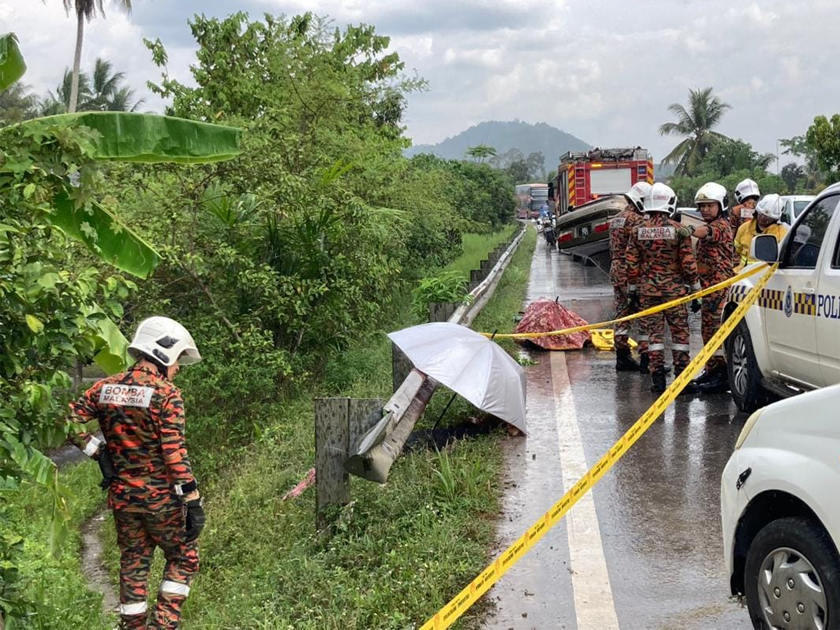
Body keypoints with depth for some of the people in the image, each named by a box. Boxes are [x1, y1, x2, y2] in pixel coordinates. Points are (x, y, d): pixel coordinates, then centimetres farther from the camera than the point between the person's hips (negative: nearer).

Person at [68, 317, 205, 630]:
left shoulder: (106, 387, 3)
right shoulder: (166, 394, -14)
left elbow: (67, 420, -3)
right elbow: (174, 452, -18)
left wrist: (97, 450, 2)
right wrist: (193, 502, -15)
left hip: (121, 496, 5)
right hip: (160, 497, -5)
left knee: (132, 563, 16)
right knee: (183, 557, 12)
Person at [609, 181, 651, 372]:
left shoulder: (616, 219, 16)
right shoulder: (635, 220, -14)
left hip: (615, 270, 9)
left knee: (622, 315, 13)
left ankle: (622, 357, 17)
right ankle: (645, 359, -6)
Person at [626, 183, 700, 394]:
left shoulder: (638, 231, 1)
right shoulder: (678, 230, -7)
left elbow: (632, 264, 4)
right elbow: (688, 263, -6)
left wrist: (632, 289, 14)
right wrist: (696, 287, 3)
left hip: (647, 289, 2)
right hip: (674, 288, -2)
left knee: (654, 332, 5)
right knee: (679, 331, 6)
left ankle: (658, 378, 3)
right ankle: (681, 375, 6)